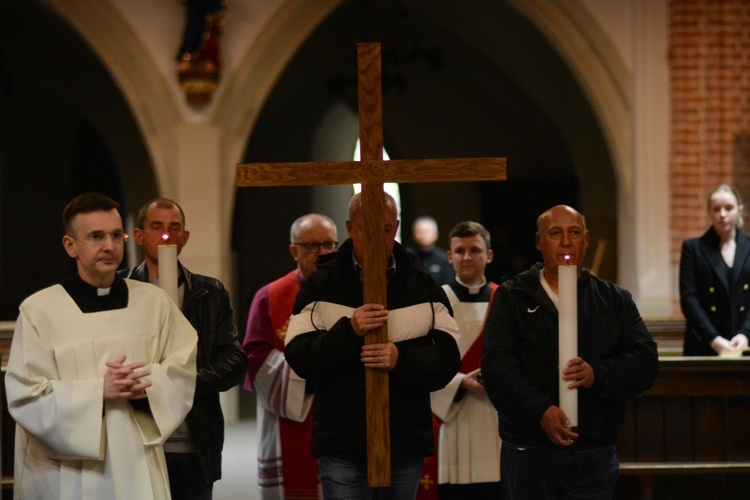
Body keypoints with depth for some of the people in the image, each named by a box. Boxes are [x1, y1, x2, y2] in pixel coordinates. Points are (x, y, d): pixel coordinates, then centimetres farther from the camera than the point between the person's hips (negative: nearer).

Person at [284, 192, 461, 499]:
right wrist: (348, 330, -20)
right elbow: (299, 358, -5)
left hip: (406, 445, 2)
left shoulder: (424, 287, 8)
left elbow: (447, 359, 0)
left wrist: (402, 360, -20)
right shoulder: (320, 286, 4)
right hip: (342, 447, -2)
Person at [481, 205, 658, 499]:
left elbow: (645, 362, 2)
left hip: (595, 456, 1)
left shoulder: (615, 300, 12)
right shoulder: (512, 297, 7)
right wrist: (540, 409, -21)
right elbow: (497, 365, -6)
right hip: (528, 453, -1)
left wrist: (597, 375, -18)